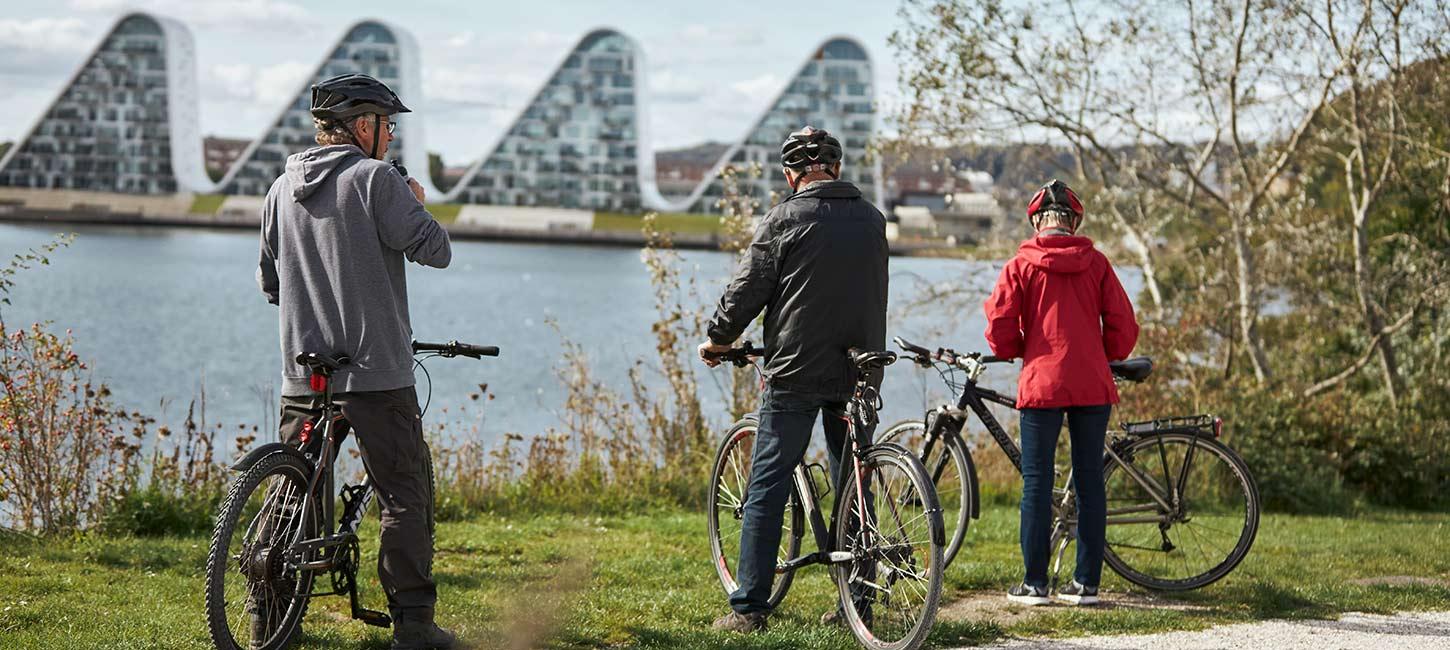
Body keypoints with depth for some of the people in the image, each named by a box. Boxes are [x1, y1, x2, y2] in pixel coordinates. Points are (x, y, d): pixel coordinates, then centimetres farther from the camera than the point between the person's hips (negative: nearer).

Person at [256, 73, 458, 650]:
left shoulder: (282, 188, 11)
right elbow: (435, 250, -12)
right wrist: (416, 206, 6)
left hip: (301, 372, 6)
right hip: (376, 369, -6)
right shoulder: (374, 179, -9)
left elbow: (269, 282, 19)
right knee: (405, 495, 0)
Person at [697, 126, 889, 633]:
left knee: (768, 487, -1)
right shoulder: (872, 220, 9)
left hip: (796, 373, -5)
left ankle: (748, 608, -3)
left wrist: (717, 340, 12)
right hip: (858, 374, 5)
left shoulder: (786, 219, -7)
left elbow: (748, 289, -4)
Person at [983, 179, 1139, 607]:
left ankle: (1035, 583, 4)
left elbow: (999, 328, -5)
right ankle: (1086, 583, 9)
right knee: (1089, 480, 7)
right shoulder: (1096, 263, 4)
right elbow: (1123, 327, 2)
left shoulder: (1021, 266, -1)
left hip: (1041, 383, -2)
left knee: (1037, 482, 4)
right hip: (1093, 386, 2)